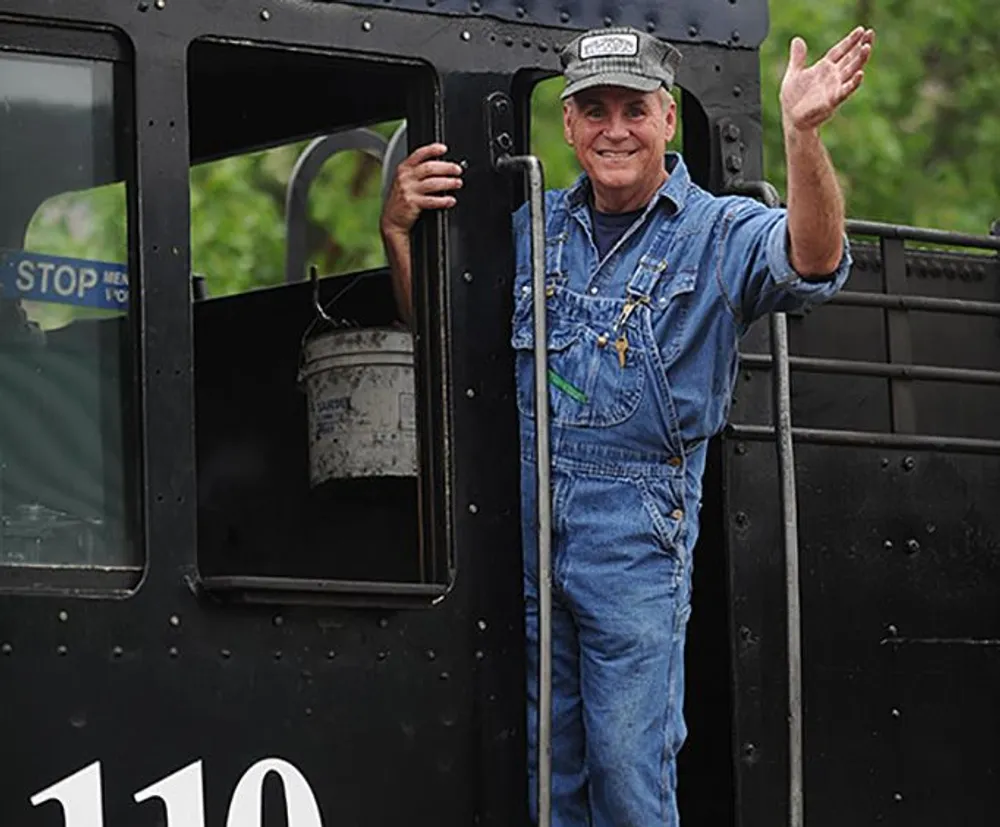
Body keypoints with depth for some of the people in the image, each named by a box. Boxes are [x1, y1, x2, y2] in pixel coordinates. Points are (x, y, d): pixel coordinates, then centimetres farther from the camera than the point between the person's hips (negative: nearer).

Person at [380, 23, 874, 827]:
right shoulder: (534, 230, 13)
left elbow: (811, 262, -22)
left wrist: (802, 133, -39)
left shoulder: (717, 234, -2)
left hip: (637, 527, -4)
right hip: (524, 520, 5)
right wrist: (398, 232, 1)